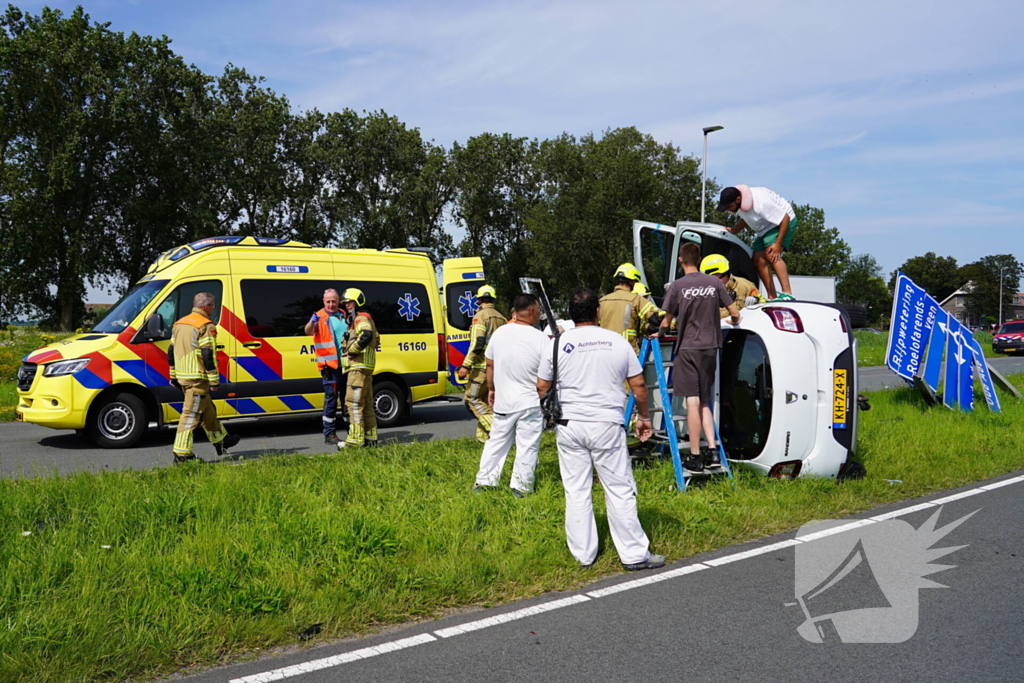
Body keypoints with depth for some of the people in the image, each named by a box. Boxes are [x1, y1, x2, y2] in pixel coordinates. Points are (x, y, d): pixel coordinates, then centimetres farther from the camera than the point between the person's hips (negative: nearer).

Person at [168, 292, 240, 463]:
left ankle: (221, 442, 32)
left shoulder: (179, 324, 16)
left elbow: (171, 352, 19)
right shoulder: (206, 326, -12)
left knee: (207, 410, 20)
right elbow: (207, 355, -18)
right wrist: (214, 379, -15)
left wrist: (173, 375, 25)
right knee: (191, 414, -6)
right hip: (197, 378, -9)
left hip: (183, 377, 9)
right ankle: (182, 453, -6)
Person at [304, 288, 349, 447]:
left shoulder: (344, 316, 13)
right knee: (331, 398, -6)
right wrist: (312, 323, -43)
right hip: (330, 364, -6)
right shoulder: (320, 317, -5)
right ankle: (329, 434, -1)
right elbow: (308, 331, -24)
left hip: (346, 363, 6)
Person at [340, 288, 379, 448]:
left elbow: (366, 335, -30)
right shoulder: (357, 319, 23)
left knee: (354, 402, -11)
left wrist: (352, 350, -21)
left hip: (359, 366, -11)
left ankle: (355, 440, -11)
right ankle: (370, 437, 19)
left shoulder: (361, 318, -10)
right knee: (366, 404, 14)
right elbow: (375, 339, 25)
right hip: (364, 367, 11)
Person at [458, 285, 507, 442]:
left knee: (472, 399, -1)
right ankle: (483, 436, 15)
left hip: (482, 366, -8)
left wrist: (466, 365, -19)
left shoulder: (480, 316, -9)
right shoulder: (501, 318, 16)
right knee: (486, 400, 14)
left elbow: (477, 343, -19)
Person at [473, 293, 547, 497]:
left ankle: (483, 481, 24)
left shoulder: (499, 333, 1)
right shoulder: (541, 338, -14)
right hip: (531, 403, -5)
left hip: (503, 401, 5)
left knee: (496, 441, 17)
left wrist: (491, 389, 23)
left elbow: (490, 365, 10)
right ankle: (520, 487, 11)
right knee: (527, 446, 6)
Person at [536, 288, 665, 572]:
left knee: (576, 492, 8)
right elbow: (638, 385, 3)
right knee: (620, 490, 5)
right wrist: (644, 416, 17)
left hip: (568, 425, 1)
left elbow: (541, 387, 5)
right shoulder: (618, 342, 0)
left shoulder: (558, 344, 0)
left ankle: (583, 555, 16)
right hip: (607, 424, -1)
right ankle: (634, 554, 11)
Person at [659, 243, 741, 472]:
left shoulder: (677, 286, -7)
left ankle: (695, 457, -1)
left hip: (688, 349, -4)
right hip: (710, 348, 4)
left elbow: (666, 322, -2)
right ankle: (713, 451, 6)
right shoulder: (714, 282, 4)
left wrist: (659, 333, 20)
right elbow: (735, 314, 7)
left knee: (693, 402, -4)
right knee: (704, 402, 14)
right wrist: (733, 323, 31)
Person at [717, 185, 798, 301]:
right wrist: (734, 230, -6)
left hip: (784, 222, -9)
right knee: (759, 261, -2)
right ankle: (772, 298, 0)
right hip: (765, 229, 9)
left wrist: (778, 244, -33)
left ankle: (787, 293, -34)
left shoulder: (761, 203, -36)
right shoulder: (739, 204, -10)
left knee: (771, 255, -28)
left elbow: (785, 218, -31)